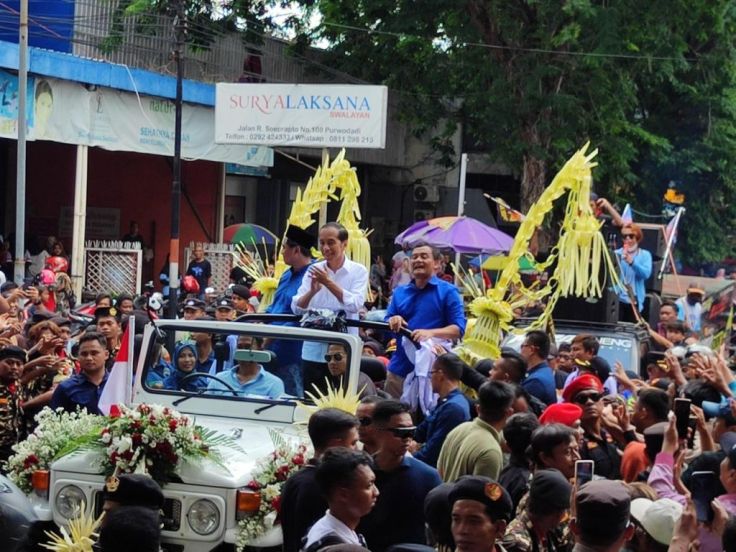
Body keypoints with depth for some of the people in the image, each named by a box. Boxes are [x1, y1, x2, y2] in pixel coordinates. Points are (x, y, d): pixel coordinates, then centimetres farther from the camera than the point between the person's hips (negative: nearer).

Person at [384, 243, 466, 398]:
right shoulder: (399, 292, 15)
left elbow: (459, 328, -8)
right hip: (400, 368, 5)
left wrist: (431, 333, -25)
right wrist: (392, 322, -10)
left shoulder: (448, 292, 0)